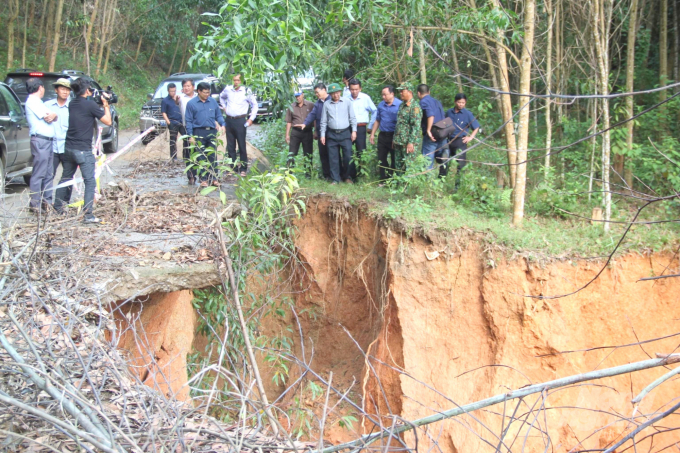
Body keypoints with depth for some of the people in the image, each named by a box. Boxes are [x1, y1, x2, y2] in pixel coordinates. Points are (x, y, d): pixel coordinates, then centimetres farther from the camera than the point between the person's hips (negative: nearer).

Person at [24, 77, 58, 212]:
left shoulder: (38, 102, 23)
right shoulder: (32, 101, -9)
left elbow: (51, 116, 18)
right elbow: (48, 117, -12)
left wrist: (53, 116, -2)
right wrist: (53, 115, 6)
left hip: (48, 141, 10)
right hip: (40, 141, -10)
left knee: (49, 173, 11)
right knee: (39, 174, -8)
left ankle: (47, 201, 17)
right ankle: (35, 204, -5)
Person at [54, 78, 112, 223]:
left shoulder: (72, 104, 9)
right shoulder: (90, 104, -13)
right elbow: (108, 121, -9)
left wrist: (101, 104, 14)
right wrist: (105, 105, 3)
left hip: (69, 147, 7)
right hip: (83, 150, -7)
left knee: (66, 178, 21)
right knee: (90, 181, -5)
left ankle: (58, 206, 31)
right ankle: (88, 214, -12)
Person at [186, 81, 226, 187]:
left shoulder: (213, 102, 10)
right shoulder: (191, 103, 2)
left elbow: (218, 115, 16)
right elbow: (189, 121, 2)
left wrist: (222, 124, -4)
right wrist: (190, 135, -4)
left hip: (212, 132, 2)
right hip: (199, 132, -2)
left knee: (212, 156, 4)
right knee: (201, 157, 0)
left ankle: (213, 178, 9)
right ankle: (203, 179, 6)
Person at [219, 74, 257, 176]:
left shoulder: (246, 91, -4)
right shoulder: (227, 90, 7)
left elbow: (254, 105, 5)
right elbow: (221, 97, 30)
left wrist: (251, 119, -1)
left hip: (240, 121, -4)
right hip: (229, 120, 4)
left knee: (242, 146, -2)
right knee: (230, 146, 7)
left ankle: (243, 169, 4)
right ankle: (233, 168, 15)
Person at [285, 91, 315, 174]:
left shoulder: (311, 105, 0)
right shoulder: (291, 107, 5)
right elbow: (289, 122, 9)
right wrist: (287, 135, 5)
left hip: (307, 132, -1)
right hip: (295, 132, 1)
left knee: (308, 154, 6)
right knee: (291, 153, -2)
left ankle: (308, 172, 15)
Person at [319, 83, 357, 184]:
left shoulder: (347, 102, 3)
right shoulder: (327, 104, 6)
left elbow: (352, 118, 6)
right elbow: (323, 121, 11)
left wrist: (354, 131, -1)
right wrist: (322, 134, 6)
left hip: (345, 133, -1)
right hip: (332, 134, 1)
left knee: (348, 156, -3)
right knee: (333, 158, 2)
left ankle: (347, 177, 15)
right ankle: (336, 179, 10)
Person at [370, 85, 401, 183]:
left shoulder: (399, 105, -10)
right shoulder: (381, 105, 8)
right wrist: (372, 134, 14)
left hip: (394, 136, -6)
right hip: (382, 135, 6)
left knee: (394, 160, 3)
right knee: (381, 158, 9)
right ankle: (383, 180, 19)